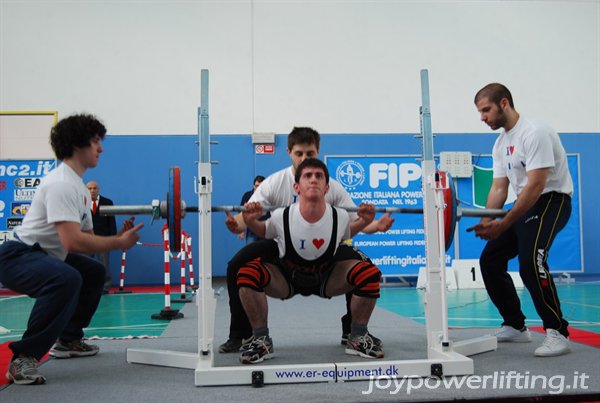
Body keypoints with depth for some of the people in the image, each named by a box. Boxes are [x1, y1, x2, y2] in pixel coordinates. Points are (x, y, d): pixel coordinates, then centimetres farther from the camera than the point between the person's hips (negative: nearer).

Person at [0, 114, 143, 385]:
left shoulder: (79, 187, 12)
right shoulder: (61, 184, -22)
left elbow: (86, 238, 15)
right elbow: (73, 242, -31)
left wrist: (117, 238, -1)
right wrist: (118, 244, -20)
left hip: (43, 256, 11)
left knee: (93, 273, 25)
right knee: (67, 280, -38)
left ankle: (68, 340, 30)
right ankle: (23, 358, -25)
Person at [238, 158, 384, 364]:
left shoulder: (340, 217, -23)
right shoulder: (282, 217, -27)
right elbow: (264, 233, -4)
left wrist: (363, 222, -15)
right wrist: (250, 221, -24)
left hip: (327, 276, 2)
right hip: (286, 276, -1)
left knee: (370, 274, -23)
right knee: (247, 274, -30)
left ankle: (358, 338, 0)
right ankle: (261, 341, -9)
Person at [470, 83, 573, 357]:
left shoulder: (533, 133, -19)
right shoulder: (501, 143, 11)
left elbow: (536, 185, -26)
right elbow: (498, 188, 10)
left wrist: (503, 225, -27)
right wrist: (486, 222, -6)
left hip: (551, 200, -10)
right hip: (524, 203, 10)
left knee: (530, 262, -30)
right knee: (490, 260, 6)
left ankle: (557, 332, -16)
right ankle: (515, 326, 16)